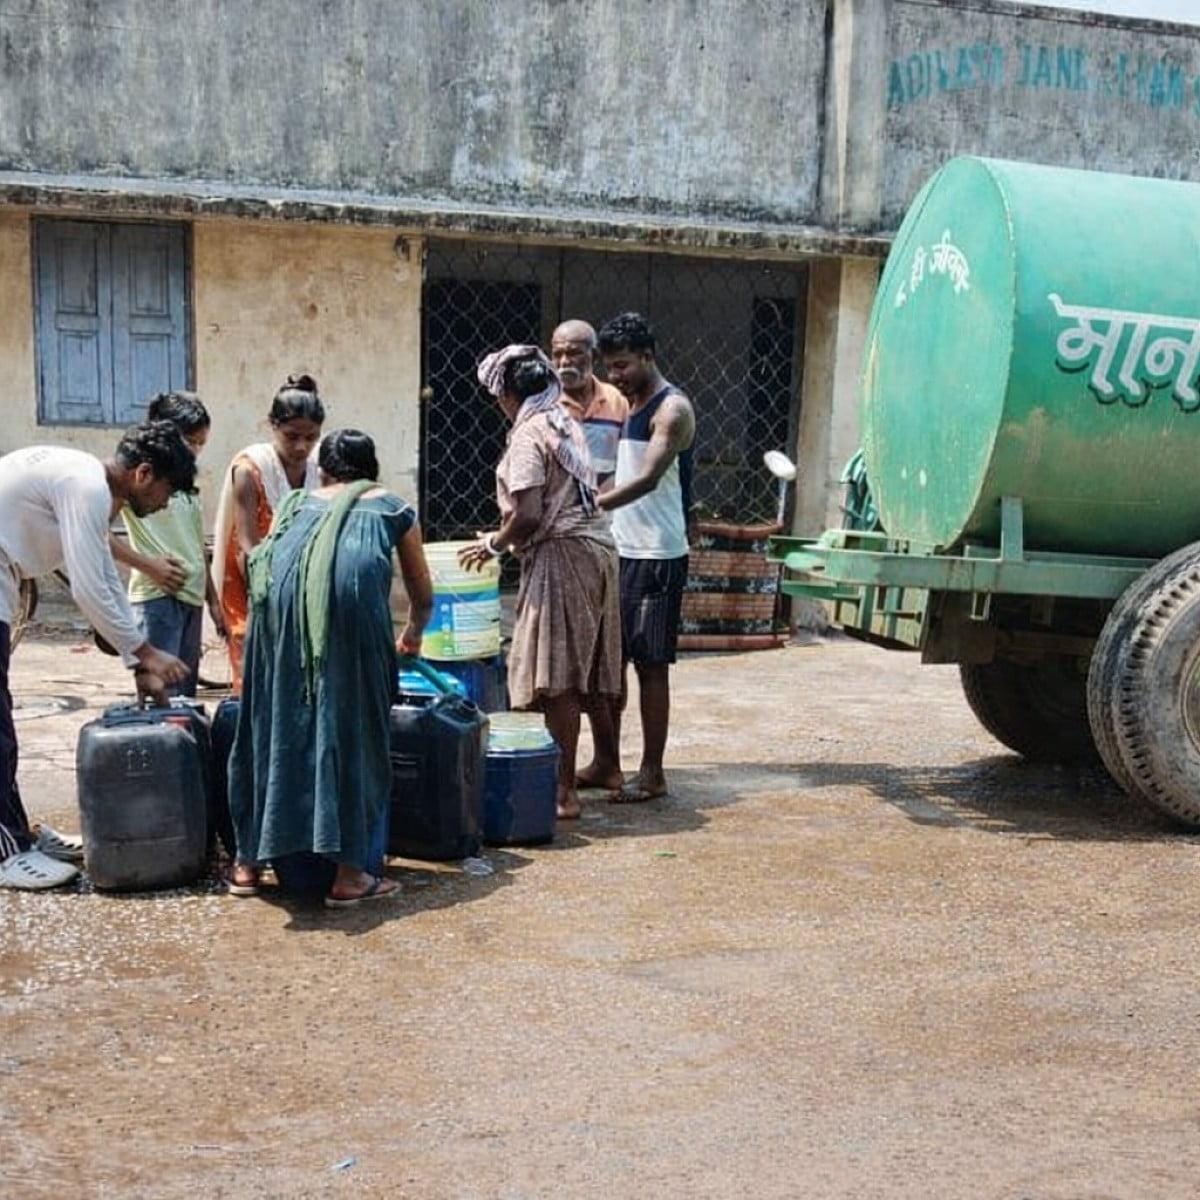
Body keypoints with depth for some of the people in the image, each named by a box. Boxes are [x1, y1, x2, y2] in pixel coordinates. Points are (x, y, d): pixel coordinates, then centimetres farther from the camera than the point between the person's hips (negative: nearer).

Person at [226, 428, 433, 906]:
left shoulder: (297, 503, 36)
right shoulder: (393, 508, 31)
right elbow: (423, 594, 40)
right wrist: (413, 633, 61)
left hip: (281, 593, 2)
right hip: (349, 592, -2)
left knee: (273, 723, 12)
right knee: (350, 727, 6)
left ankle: (248, 862, 22)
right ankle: (348, 873, 8)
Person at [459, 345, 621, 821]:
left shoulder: (528, 434, -11)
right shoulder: (566, 424, 15)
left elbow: (528, 516, -19)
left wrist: (494, 544, -2)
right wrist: (505, 534, 21)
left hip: (562, 554, -9)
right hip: (597, 547, 9)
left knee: (557, 678, -5)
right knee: (591, 671, 16)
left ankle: (565, 790, -2)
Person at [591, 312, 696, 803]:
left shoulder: (672, 409, -12)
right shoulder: (629, 405, 15)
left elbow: (648, 479, -24)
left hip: (657, 556, -8)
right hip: (621, 551, 9)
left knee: (651, 665, -2)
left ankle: (652, 773, 7)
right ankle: (608, 762, 21)